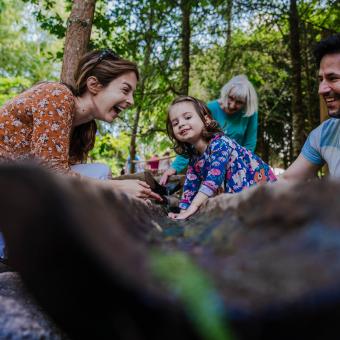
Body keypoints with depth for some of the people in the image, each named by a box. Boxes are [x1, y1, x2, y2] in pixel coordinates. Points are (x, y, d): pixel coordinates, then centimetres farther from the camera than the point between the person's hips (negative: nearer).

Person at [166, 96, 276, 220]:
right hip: (237, 196, 7)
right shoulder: (194, 158, 2)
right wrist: (183, 212, -6)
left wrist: (193, 207, -40)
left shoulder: (220, 143, -22)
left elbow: (214, 177, -34)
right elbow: (190, 185, 5)